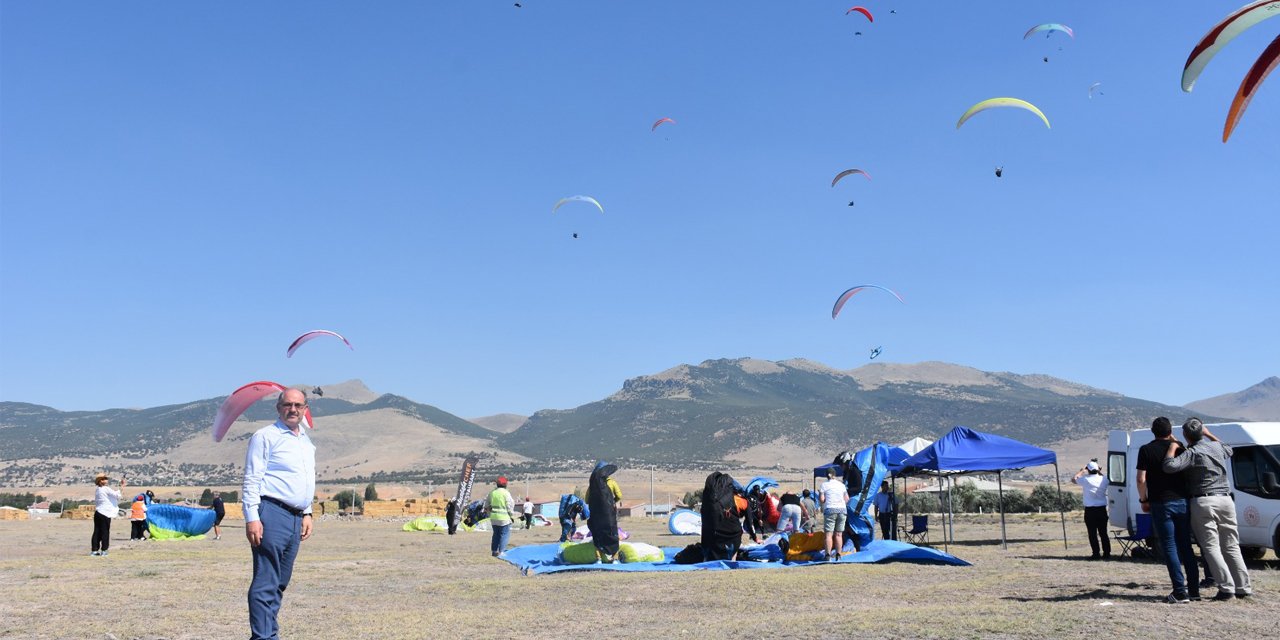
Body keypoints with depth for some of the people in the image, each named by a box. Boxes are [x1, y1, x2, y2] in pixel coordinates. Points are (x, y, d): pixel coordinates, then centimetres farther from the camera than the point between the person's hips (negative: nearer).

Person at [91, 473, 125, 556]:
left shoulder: (97, 490, 14)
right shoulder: (106, 489, -11)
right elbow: (117, 495, -13)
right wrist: (122, 487, -6)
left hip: (97, 513, 7)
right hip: (105, 514, -7)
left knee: (97, 532, 8)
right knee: (105, 532, 0)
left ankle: (94, 550, 8)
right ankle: (103, 550, 1)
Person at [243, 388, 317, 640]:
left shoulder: (306, 441, 20)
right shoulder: (266, 436, -3)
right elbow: (251, 480, -8)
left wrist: (307, 513, 20)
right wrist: (252, 518, -16)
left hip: (296, 518, 8)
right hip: (272, 514, -8)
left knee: (280, 582, 11)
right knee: (266, 582, -8)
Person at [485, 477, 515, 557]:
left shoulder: (492, 492, 6)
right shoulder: (506, 493, -11)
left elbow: (486, 504, 14)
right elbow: (509, 505, -10)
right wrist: (512, 515, 1)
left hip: (493, 517, 6)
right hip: (504, 518, -6)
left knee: (496, 534, 17)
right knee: (504, 534, 1)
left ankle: (494, 551, 19)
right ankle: (501, 552, -4)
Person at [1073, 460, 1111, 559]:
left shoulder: (1085, 480, -9)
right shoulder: (1104, 479, 0)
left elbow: (1073, 479, 9)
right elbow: (1110, 482, 26)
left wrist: (1081, 470, 20)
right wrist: (1100, 472, 26)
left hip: (1090, 510, -3)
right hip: (1102, 510, 3)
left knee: (1092, 533, 2)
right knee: (1103, 533, 10)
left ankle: (1096, 554, 1)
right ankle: (1107, 553, 9)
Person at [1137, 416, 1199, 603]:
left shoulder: (1146, 450, -5)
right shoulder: (1178, 447, 5)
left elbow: (1141, 479, -10)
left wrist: (1143, 500, 4)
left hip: (1161, 504, -4)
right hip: (1182, 502, 4)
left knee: (1169, 548, -1)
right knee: (1185, 547, 12)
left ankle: (1180, 592, -5)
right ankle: (1194, 590, 13)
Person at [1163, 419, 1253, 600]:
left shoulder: (1192, 453, -10)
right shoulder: (1217, 447, 10)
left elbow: (1169, 466, -25)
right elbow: (1229, 449, 36)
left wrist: (1172, 446, -9)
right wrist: (1209, 434, 38)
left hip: (1204, 502, -6)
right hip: (1225, 499, 6)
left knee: (1211, 547, -2)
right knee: (1231, 547, 13)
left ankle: (1227, 589, -6)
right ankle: (1244, 588, 15)